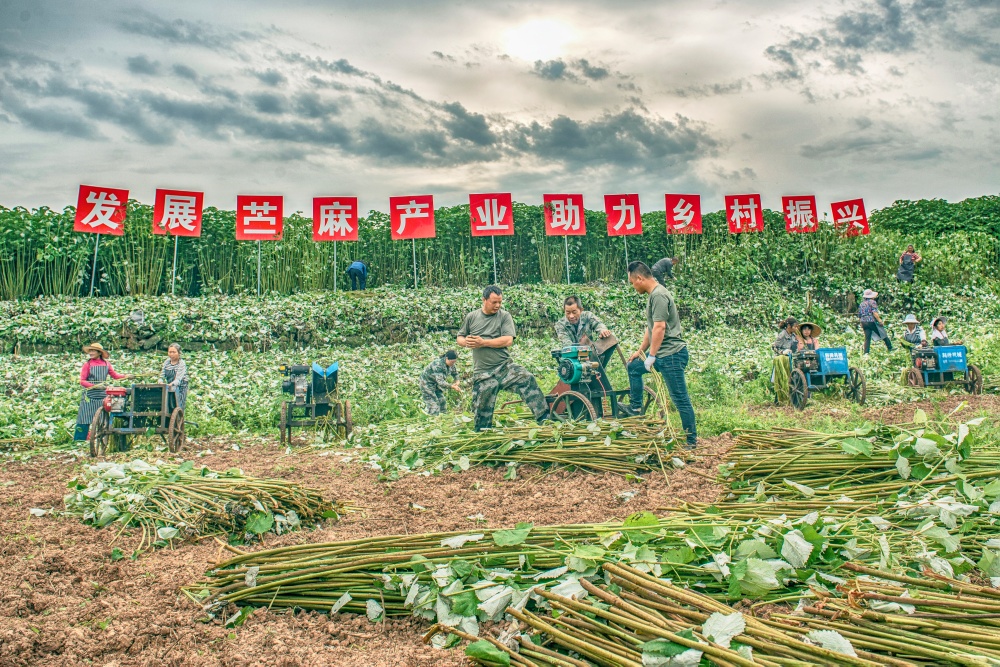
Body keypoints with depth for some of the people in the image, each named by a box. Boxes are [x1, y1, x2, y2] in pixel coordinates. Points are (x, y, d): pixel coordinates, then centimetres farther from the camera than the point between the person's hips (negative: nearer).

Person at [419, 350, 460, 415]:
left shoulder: (450, 364, -10)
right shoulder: (438, 365, -34)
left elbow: (455, 373, 9)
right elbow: (440, 382, -40)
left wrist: (456, 381, -11)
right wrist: (452, 386, -48)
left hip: (436, 385, 8)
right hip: (427, 384, -8)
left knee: (443, 406, 7)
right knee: (434, 409, -13)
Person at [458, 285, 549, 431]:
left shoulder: (504, 316, 1)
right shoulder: (471, 317, 7)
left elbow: (508, 340, -12)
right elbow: (459, 338, 16)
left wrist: (483, 342, -15)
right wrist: (466, 342, -9)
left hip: (504, 367, -1)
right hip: (483, 373, 1)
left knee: (527, 380, -26)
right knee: (482, 413, 0)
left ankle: (544, 418, -25)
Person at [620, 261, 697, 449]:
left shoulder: (658, 295, -17)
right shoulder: (653, 295, 15)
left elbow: (659, 327, -24)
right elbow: (650, 328, 22)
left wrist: (651, 356, -20)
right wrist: (640, 351, 26)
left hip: (672, 354, -11)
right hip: (662, 353, 11)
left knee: (680, 398, -6)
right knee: (633, 366, 26)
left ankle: (692, 440, 1)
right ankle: (635, 407, 35)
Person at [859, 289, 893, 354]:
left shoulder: (861, 304, 14)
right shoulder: (872, 302, -5)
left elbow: (859, 316, 16)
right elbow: (875, 313, -17)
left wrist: (862, 325, 23)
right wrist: (880, 321, -13)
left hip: (864, 322, 6)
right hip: (872, 322, -5)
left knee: (867, 338, 5)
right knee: (884, 335, 8)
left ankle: (866, 353, -2)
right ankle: (890, 348, 15)